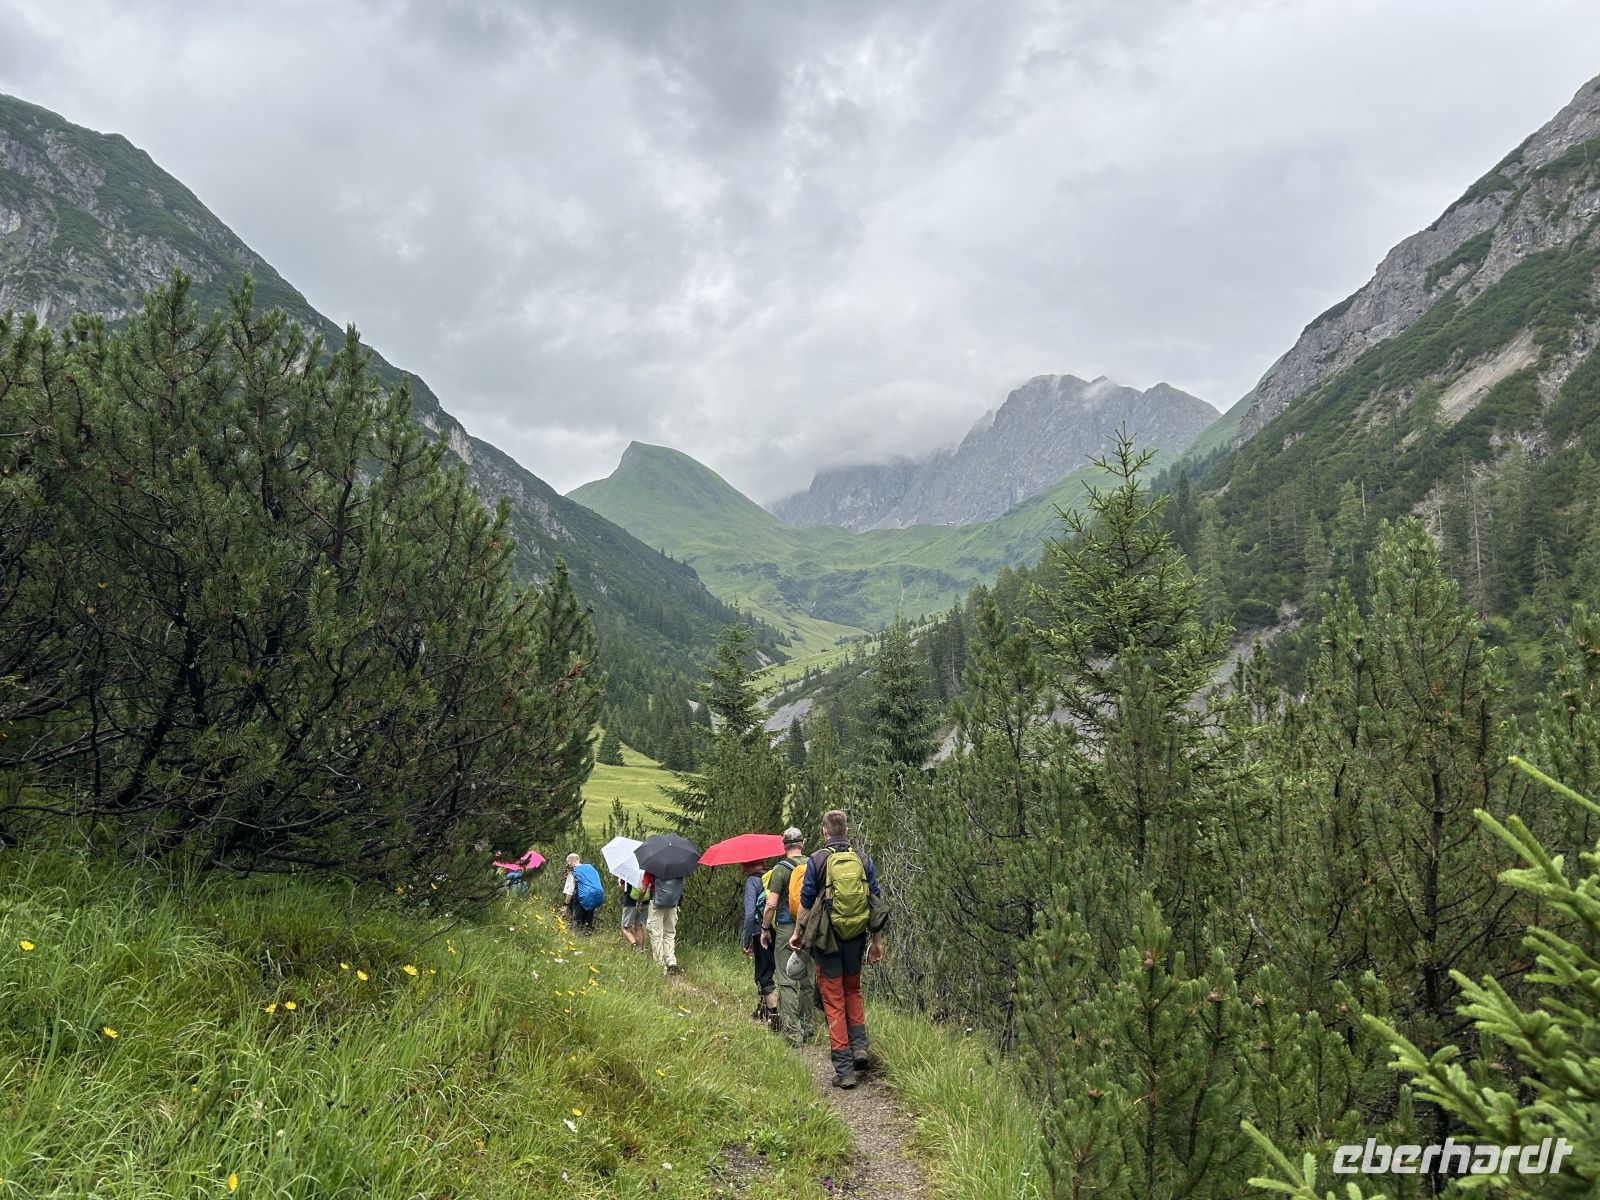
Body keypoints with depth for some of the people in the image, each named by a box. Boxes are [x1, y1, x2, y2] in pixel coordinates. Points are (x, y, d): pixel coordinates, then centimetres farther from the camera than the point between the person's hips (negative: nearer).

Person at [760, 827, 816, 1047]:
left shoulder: (781, 869, -9)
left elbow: (771, 904, -11)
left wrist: (765, 928, 1)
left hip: (786, 929, -5)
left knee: (787, 981, -2)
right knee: (808, 980, 13)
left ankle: (792, 1031, -7)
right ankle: (806, 1028, 22)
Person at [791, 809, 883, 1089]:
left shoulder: (817, 860, -7)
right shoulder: (863, 860, 2)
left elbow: (806, 901, -3)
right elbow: (876, 901, 4)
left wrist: (797, 932, 12)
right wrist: (877, 941, 12)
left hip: (827, 938, -3)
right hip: (856, 939, 3)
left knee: (834, 1001, 5)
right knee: (853, 990, 25)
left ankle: (844, 1069, 5)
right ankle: (859, 1045, 10)